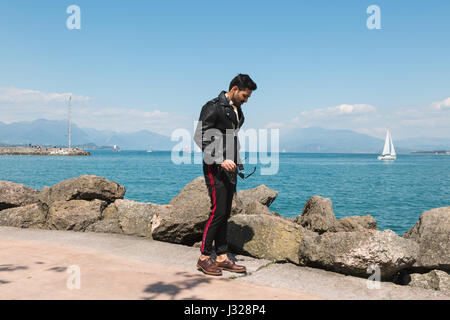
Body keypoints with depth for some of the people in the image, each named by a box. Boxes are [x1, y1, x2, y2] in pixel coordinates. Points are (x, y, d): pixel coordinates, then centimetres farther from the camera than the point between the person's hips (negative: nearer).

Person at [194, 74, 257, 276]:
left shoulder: (238, 111, 17)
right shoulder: (213, 107, -10)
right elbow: (200, 136, -18)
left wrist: (238, 163, 20)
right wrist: (220, 160, -25)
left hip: (229, 169, 9)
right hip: (215, 168, -8)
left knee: (225, 214, 9)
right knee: (218, 212, -9)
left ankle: (222, 258, 15)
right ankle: (204, 258, 3)